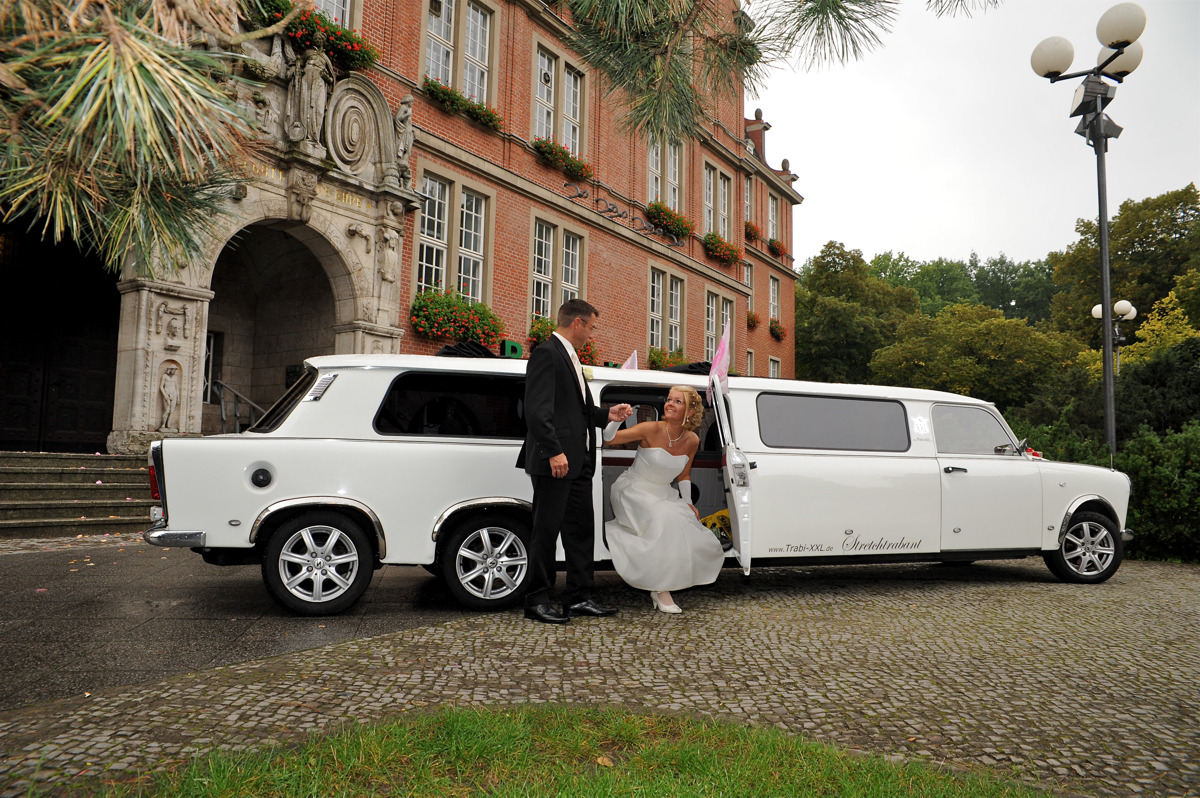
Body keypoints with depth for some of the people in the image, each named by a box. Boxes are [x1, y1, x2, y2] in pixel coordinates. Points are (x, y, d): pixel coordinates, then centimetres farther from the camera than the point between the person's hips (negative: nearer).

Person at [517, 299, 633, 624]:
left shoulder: (570, 357, 20)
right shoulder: (546, 353, -10)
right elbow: (538, 410, -19)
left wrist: (607, 414, 14)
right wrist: (554, 452, -24)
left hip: (579, 461, 10)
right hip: (555, 462, -10)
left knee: (581, 529, 12)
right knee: (546, 530, -1)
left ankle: (579, 597, 21)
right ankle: (536, 601, 9)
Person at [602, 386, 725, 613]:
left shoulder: (692, 441, -3)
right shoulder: (651, 430, -17)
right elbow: (608, 440, -18)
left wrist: (688, 502, 3)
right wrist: (616, 419, -35)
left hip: (663, 495, 6)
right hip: (634, 492, -5)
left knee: (692, 531, -12)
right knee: (664, 521, -30)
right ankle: (660, 590, -18)